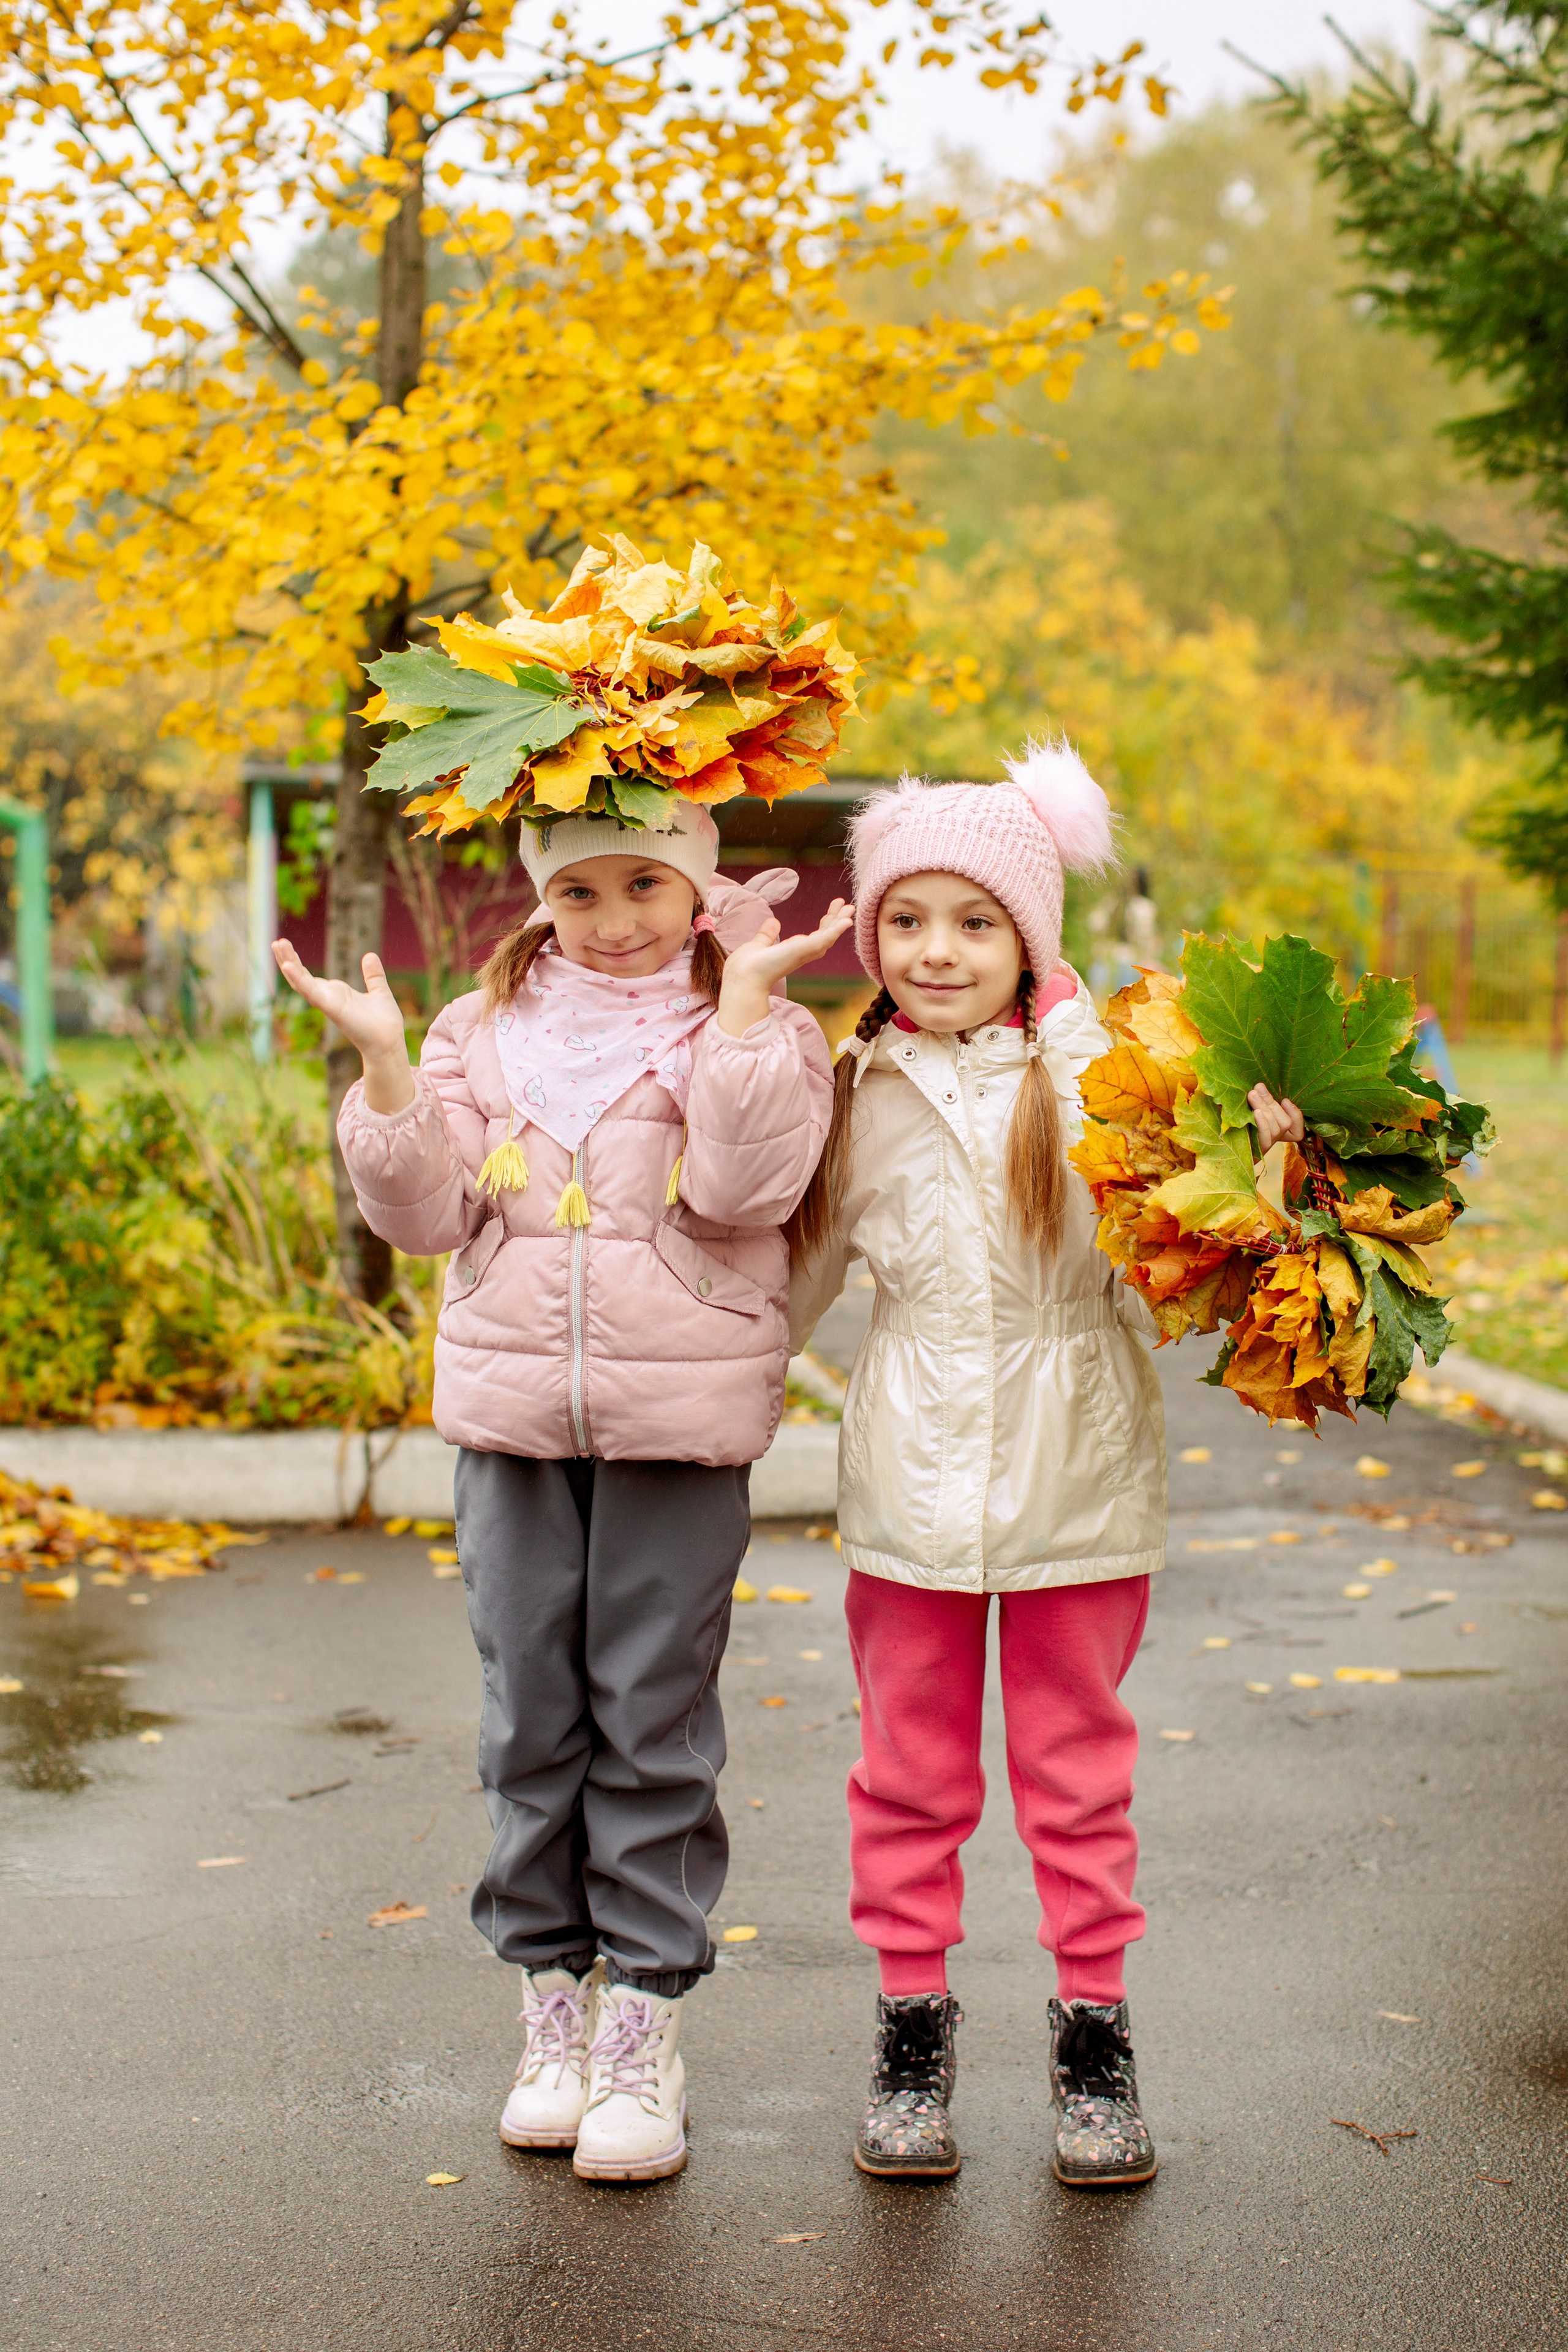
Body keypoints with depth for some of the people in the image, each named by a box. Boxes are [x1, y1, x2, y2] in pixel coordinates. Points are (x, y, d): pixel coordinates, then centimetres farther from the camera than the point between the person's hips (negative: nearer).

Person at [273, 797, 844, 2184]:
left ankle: (646, 2025, 11)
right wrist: (386, 1064, -9)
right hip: (513, 1415, 3)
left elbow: (745, 1188, -17)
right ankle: (554, 1995, 23)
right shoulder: (484, 1030, 8)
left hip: (681, 1429, -3)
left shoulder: (755, 1030, 0)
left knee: (654, 1723, 1)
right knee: (531, 1721, 9)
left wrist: (742, 997, -17)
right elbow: (424, 1210, 2)